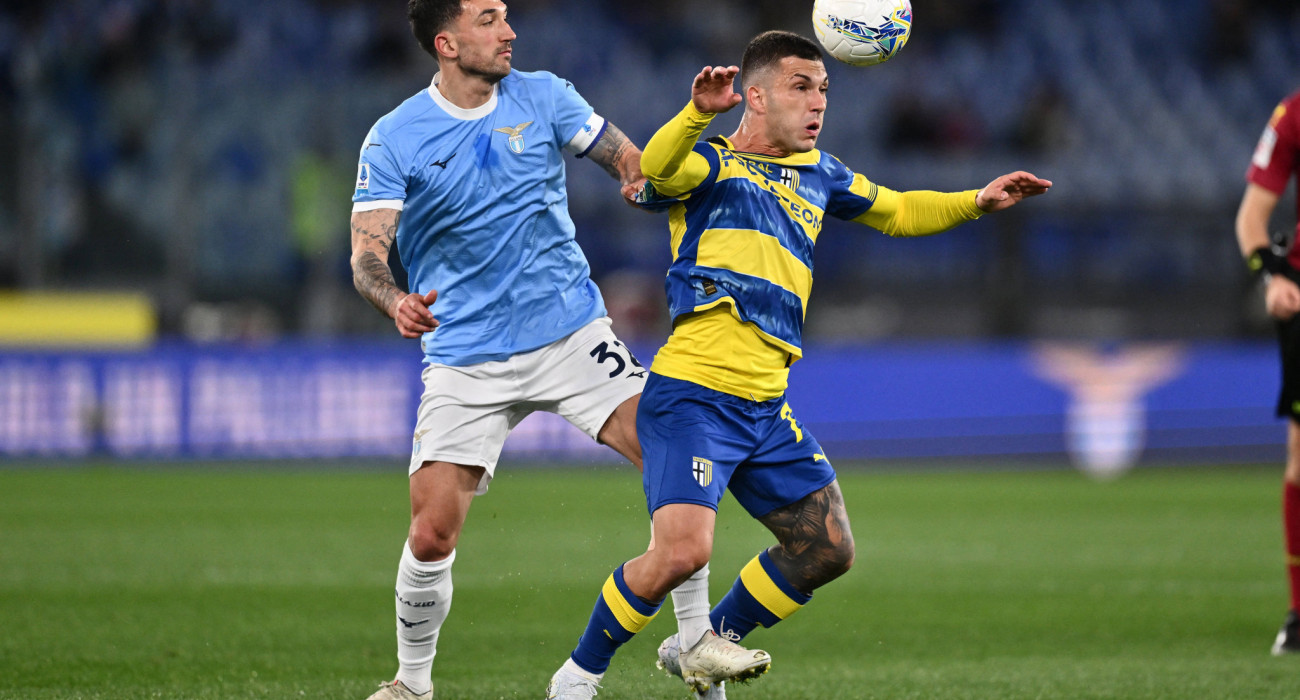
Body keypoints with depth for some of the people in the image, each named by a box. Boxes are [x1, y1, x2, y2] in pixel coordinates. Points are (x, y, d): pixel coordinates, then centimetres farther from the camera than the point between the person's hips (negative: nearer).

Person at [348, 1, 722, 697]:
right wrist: (396, 302, -34)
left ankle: (696, 637, 0)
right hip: (464, 359, -2)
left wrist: (641, 175, -17)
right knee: (431, 533, -10)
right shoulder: (394, 139, -5)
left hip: (571, 333, 2)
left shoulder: (543, 97, 2)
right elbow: (367, 253, -11)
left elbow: (630, 161, 9)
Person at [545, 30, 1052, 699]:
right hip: (694, 394, -8)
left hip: (767, 405, 8)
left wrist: (978, 201, 20)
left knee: (828, 550, 7)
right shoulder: (709, 161, 0)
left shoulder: (816, 172, 21)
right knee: (682, 550, -21)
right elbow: (657, 170, -23)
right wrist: (698, 113, -42)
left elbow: (896, 211, 34)